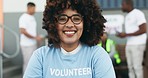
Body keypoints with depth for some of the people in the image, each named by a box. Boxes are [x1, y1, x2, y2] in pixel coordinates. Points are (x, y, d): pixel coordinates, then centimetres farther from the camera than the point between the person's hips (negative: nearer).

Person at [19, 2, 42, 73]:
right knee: (27, 63, -3)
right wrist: (35, 37, -20)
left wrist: (37, 37, 7)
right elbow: (23, 31, -21)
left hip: (33, 43, 8)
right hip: (27, 45, -8)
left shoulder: (32, 17, 11)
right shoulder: (23, 18, -14)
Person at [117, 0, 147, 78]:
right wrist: (122, 35, 5)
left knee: (137, 66, -7)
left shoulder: (138, 13, -10)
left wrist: (126, 34, -17)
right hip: (129, 44, 9)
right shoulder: (127, 16, 17)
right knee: (130, 66, 7)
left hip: (138, 44, -8)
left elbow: (143, 30, -18)